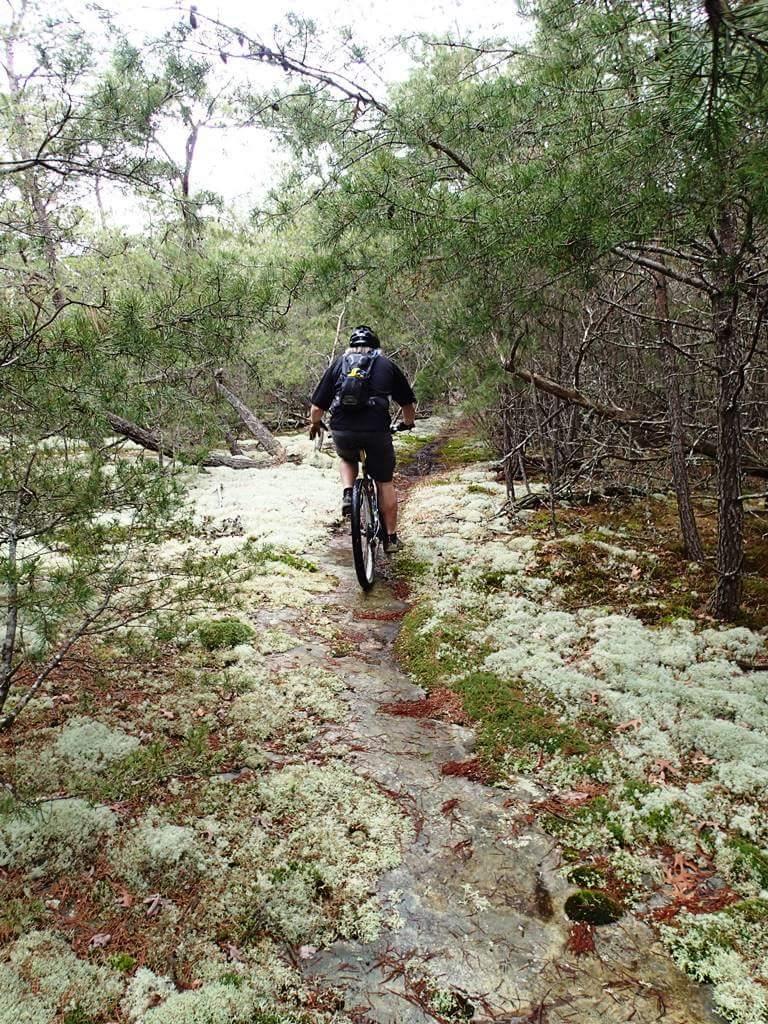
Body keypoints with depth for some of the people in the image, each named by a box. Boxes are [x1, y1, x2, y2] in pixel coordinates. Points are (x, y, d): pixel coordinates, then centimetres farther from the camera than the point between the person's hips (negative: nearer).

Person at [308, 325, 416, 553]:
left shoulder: (338, 363, 16)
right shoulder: (387, 365, 15)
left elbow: (317, 407, 12)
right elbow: (408, 404, 19)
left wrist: (314, 425, 32)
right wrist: (408, 423, 39)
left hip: (342, 431, 1)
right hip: (377, 431, -1)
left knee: (348, 459, 34)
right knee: (385, 482, 17)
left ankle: (348, 495, 11)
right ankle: (391, 537, 20)